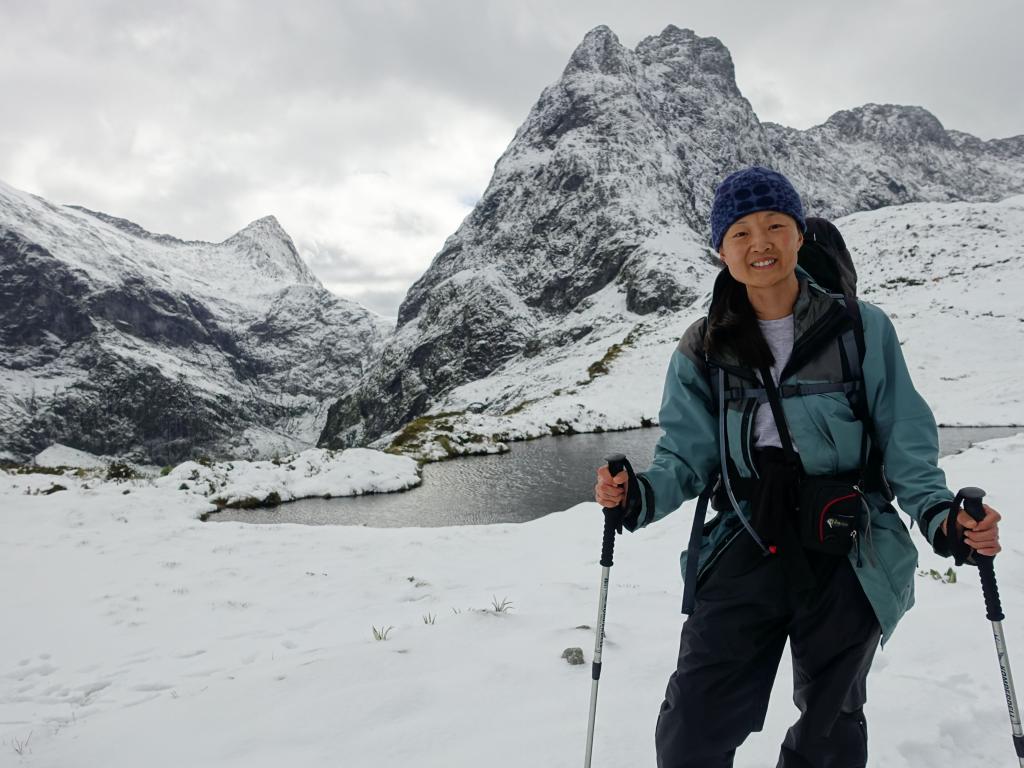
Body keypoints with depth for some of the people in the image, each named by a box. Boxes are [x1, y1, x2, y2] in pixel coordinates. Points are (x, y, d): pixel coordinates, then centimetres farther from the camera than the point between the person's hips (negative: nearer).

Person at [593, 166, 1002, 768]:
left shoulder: (863, 330, -5)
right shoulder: (704, 351, 1)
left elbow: (907, 446, -3)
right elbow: (687, 456, 1)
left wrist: (940, 516, -21)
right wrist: (641, 496, -18)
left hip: (848, 562, 0)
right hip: (748, 555, 1)